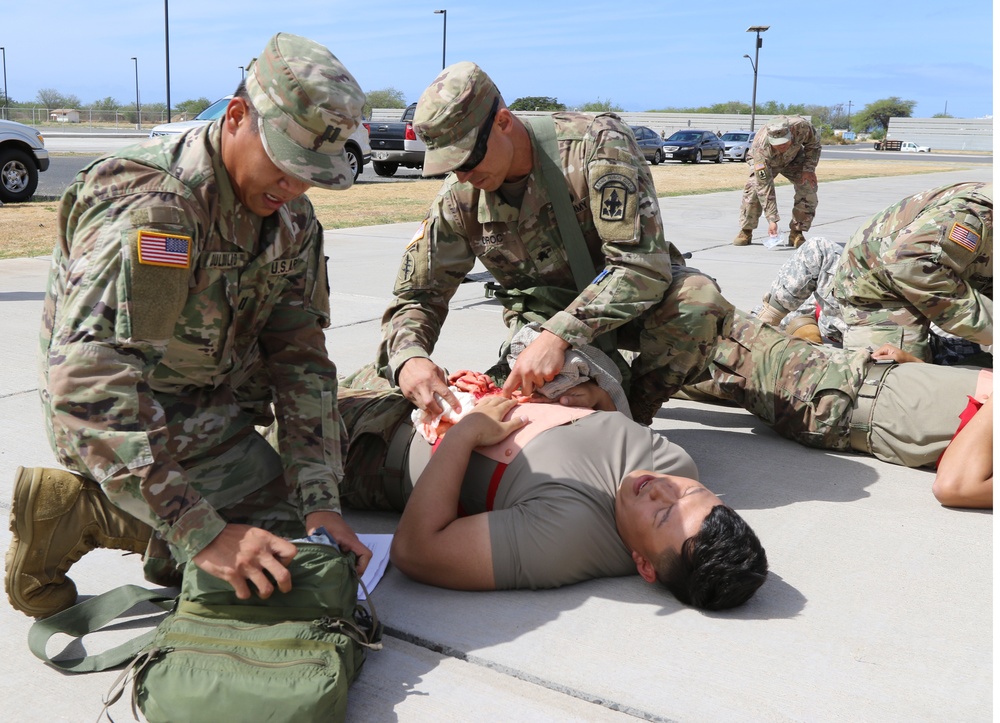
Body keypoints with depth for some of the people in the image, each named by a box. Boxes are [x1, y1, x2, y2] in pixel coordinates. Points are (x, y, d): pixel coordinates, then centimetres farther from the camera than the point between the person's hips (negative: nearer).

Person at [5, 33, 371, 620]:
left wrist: (321, 500, -16)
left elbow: (299, 358, -4)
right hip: (128, 420, -8)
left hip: (217, 408, 8)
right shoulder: (147, 208, -31)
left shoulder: (293, 219, -5)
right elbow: (84, 384, -39)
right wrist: (204, 534, -45)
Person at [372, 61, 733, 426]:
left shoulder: (598, 145, -28)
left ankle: (635, 412, -8)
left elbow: (642, 265, -34)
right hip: (544, 312, 2)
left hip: (633, 294, -2)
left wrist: (558, 336, -46)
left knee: (698, 298, -34)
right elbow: (416, 297, -8)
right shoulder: (458, 199, -15)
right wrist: (407, 359, -33)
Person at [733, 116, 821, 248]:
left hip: (794, 158, 3)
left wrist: (809, 169, -23)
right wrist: (772, 220, -41)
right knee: (753, 188, -27)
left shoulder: (802, 126, -39)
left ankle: (796, 233, -5)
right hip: (764, 163, -3)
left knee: (808, 188, -17)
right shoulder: (761, 149, -44)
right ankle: (746, 231, -8)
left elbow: (814, 145, -12)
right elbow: (764, 186, -41)